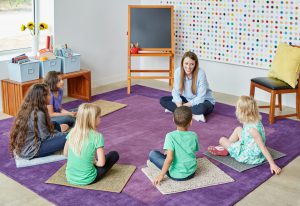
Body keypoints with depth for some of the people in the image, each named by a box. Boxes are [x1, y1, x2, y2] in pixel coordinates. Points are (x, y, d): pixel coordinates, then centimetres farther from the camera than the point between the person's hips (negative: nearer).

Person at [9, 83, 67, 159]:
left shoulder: (26, 109, 2)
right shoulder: (38, 114, -24)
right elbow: (45, 137, -17)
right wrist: (61, 132, -3)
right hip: (29, 152, -9)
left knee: (55, 125, 15)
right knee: (64, 138, -17)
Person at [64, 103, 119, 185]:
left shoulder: (72, 132, -5)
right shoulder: (97, 136, -19)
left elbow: (65, 154, 6)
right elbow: (101, 163, -19)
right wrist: (94, 162, 2)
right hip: (87, 180, -7)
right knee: (114, 155, 10)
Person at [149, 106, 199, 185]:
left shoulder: (170, 136, -17)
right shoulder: (194, 135, -4)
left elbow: (170, 158, -24)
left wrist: (161, 175, -14)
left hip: (176, 175, -5)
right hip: (191, 173, 5)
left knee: (152, 154, 6)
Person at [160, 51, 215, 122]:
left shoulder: (200, 74, -27)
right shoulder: (178, 71, -17)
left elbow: (200, 98, -25)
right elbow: (176, 91, -12)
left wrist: (184, 106, -26)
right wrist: (179, 106, -28)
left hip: (203, 101, -5)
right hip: (186, 99, 5)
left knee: (202, 108, -40)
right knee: (163, 100, -13)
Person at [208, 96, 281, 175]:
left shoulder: (251, 129, -33)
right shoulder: (256, 121, -9)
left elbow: (263, 147, -32)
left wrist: (272, 164, -31)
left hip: (249, 157, -8)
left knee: (222, 140, 1)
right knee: (238, 129, 19)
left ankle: (224, 150, 35)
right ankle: (226, 147, 31)